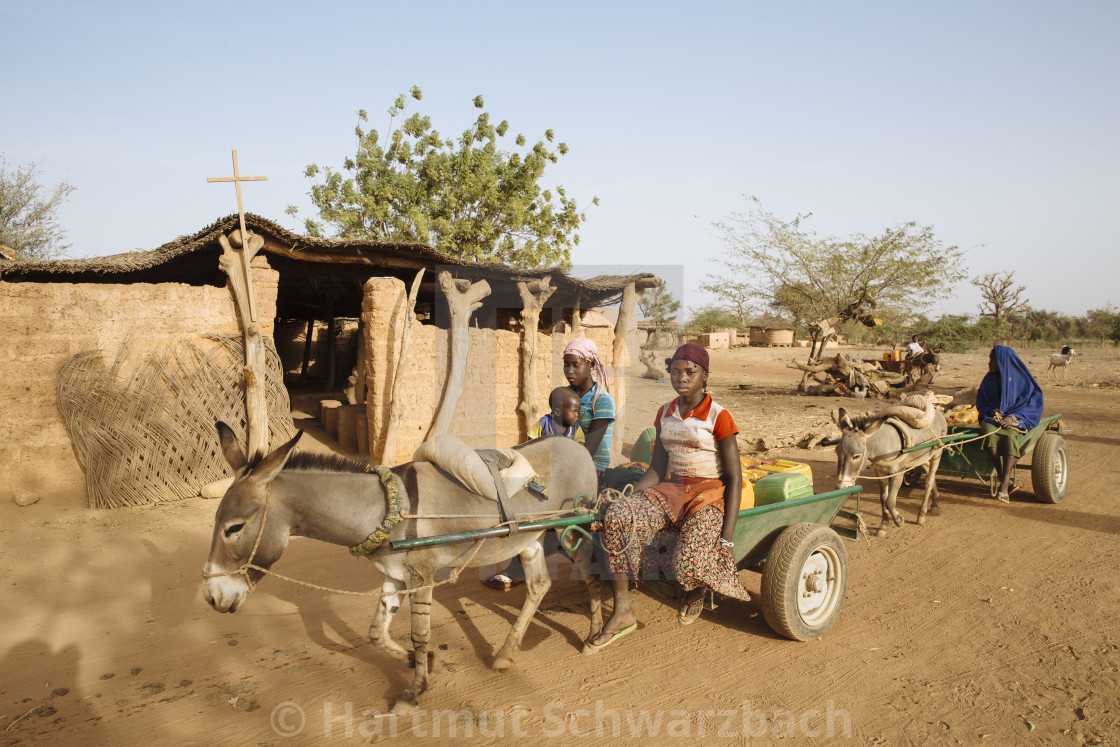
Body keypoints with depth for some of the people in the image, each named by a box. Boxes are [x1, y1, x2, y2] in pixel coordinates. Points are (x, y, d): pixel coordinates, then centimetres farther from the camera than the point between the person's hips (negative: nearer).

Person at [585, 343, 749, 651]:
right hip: (674, 491, 5)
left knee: (689, 565, -32)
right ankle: (622, 612, -16)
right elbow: (656, 470, 11)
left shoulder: (718, 417, -9)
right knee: (616, 518, -24)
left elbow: (734, 479, -10)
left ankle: (697, 589, 10)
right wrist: (626, 501, -4)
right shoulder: (665, 414, 8)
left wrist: (727, 538, -17)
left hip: (710, 495, -5)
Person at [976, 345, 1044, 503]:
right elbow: (980, 401, 14)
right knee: (989, 433, -34)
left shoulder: (1021, 379, -2)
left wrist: (1013, 417, -16)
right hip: (993, 417, 3)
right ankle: (1003, 479, -27)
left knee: (1010, 437, -37)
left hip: (1015, 419, -3)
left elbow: (1034, 402, -2)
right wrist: (990, 411, -9)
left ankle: (1003, 487, -40)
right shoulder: (990, 378, 8)